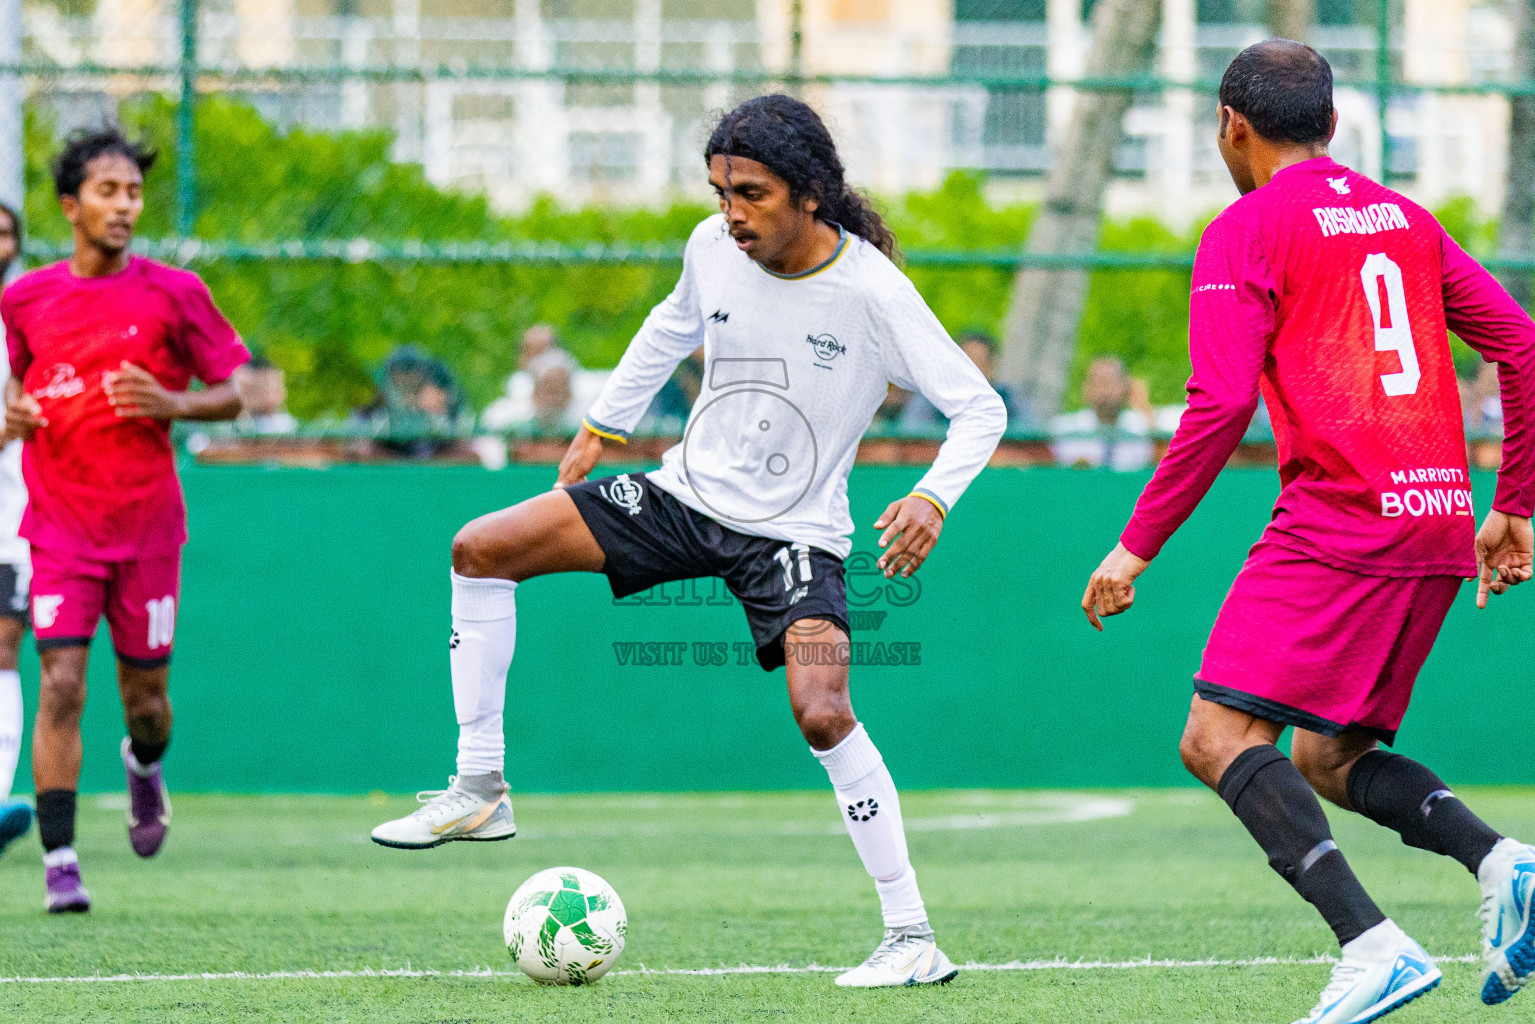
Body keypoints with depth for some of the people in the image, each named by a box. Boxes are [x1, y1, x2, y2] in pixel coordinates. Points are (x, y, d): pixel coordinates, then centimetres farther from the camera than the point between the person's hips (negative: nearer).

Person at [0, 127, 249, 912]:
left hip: (147, 524, 0)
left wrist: (170, 404, -17)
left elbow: (230, 395, 2)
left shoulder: (172, 293, -3)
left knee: (145, 697, 7)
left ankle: (144, 765, 44)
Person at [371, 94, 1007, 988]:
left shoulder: (871, 292, -21)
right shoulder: (714, 248, -7)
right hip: (687, 493, 5)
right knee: (480, 550, -5)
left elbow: (980, 408, -16)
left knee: (823, 714, -25)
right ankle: (480, 791, 2)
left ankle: (913, 938, -15)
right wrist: (602, 429, 20)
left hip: (795, 533, -5)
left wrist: (934, 498, -33)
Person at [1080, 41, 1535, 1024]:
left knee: (1221, 738, -10)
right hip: (1439, 519, 8)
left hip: (1339, 519, -8)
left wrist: (1137, 544, -7)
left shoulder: (1248, 230, -2)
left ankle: (1373, 944, -27)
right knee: (1329, 756, 17)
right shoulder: (1406, 217, 19)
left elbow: (1221, 405, -12)